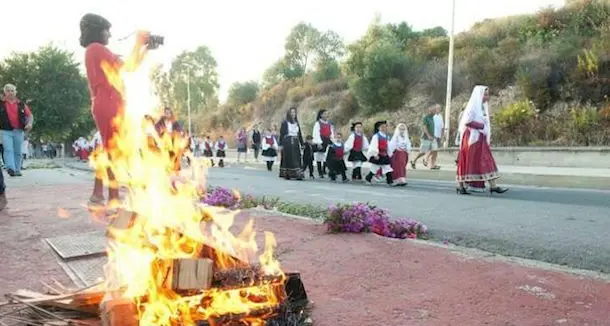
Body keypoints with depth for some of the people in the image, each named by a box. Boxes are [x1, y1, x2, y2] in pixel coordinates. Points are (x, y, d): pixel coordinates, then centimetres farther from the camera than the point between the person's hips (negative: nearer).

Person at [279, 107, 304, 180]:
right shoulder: (285, 122, 0)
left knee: (297, 159, -2)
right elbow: (281, 134, -4)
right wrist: (281, 145, -11)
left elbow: (300, 134, 16)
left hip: (295, 143, 5)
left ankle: (298, 175, -3)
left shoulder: (297, 123, 15)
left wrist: (302, 144, 12)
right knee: (288, 159, -4)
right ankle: (286, 175, 2)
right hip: (287, 142, -5)